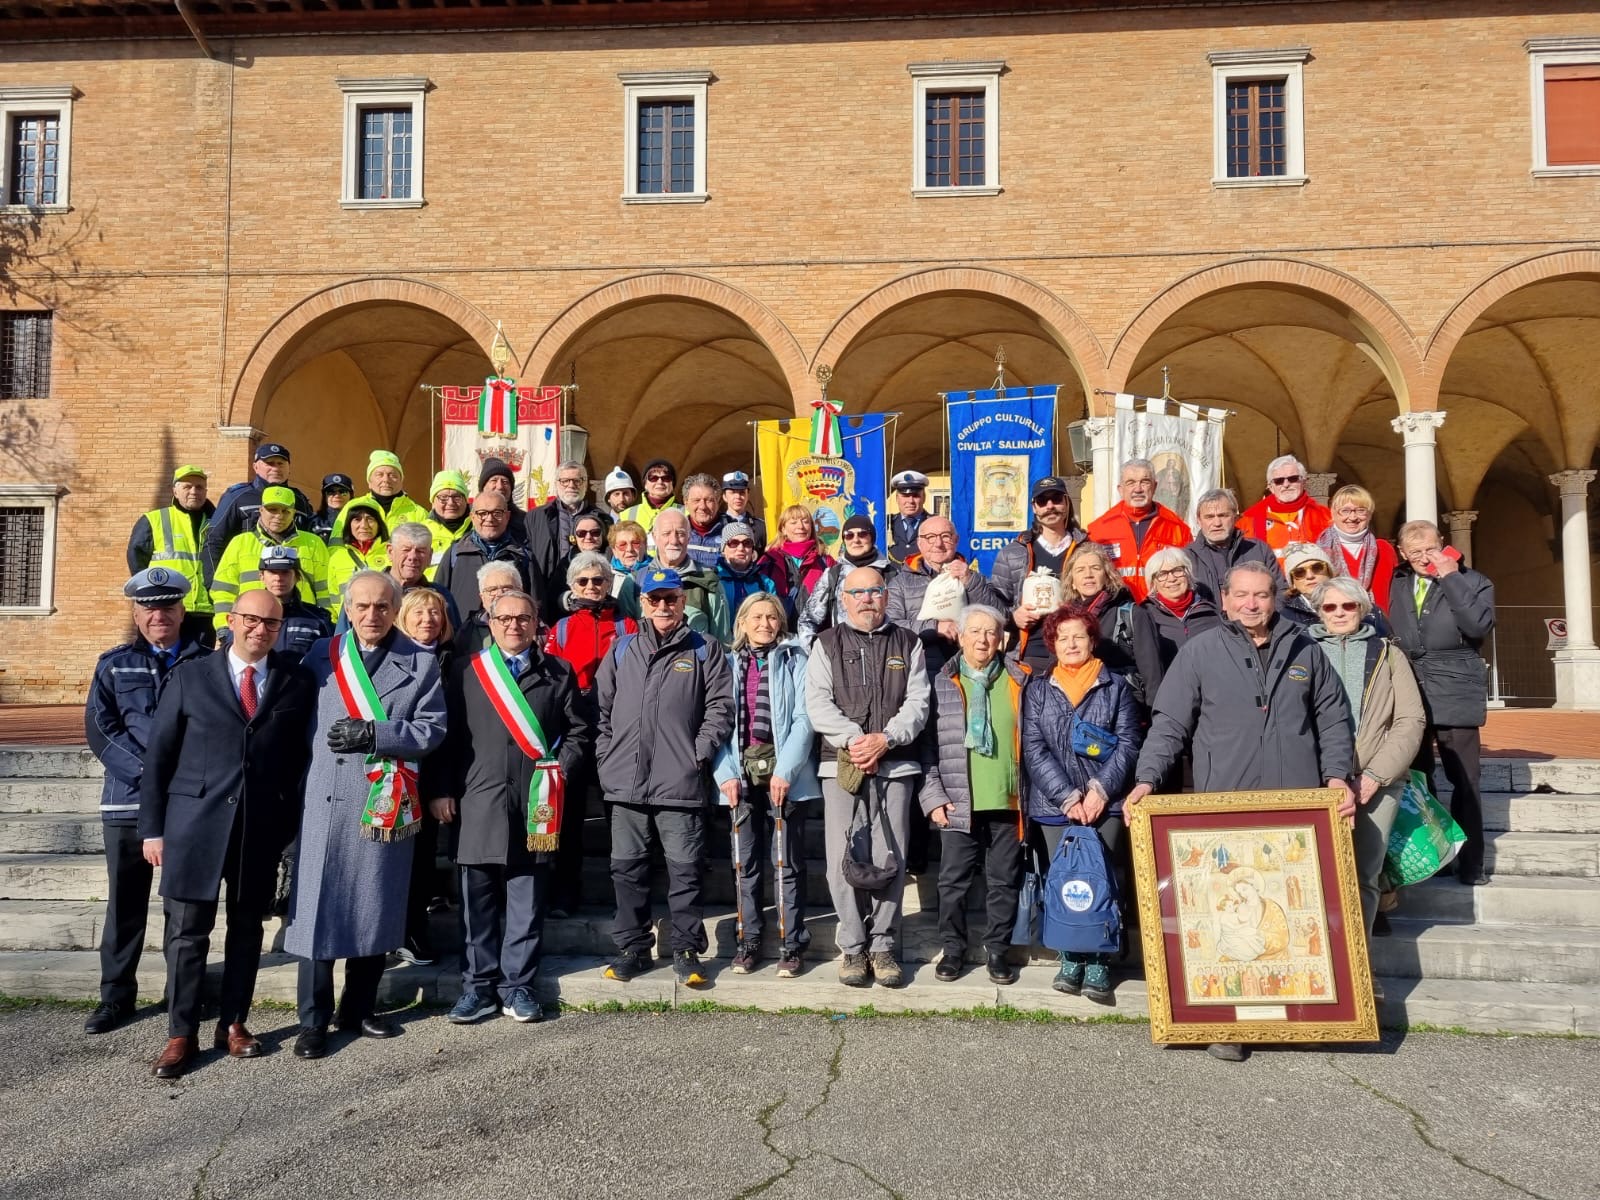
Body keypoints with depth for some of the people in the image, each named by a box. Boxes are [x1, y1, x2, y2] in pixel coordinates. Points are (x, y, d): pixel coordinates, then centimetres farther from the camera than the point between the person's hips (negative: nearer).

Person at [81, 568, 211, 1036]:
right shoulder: (113, 665, 8)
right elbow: (99, 728, 0)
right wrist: (146, 771, -12)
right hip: (129, 799, 1)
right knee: (125, 901, 8)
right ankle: (116, 994, 20)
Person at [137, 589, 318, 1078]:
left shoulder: (297, 682, 5)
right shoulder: (190, 676, 3)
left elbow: (302, 755, 7)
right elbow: (158, 754, 3)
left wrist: (290, 819, 0)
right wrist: (152, 826, -1)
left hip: (263, 827, 1)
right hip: (196, 822, -1)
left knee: (247, 928, 10)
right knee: (187, 930, 2)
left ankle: (234, 1023, 24)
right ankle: (181, 1034, 14)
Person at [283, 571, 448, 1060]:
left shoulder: (420, 663, 4)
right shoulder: (321, 655, 8)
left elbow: (432, 730, -3)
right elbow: (300, 719, 8)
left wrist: (373, 733, -14)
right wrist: (299, 776, -3)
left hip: (385, 803, 0)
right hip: (326, 798, 0)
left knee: (377, 907, 9)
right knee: (319, 907, 0)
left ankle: (358, 1008, 26)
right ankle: (313, 1020, 13)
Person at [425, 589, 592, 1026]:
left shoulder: (557, 672, 10)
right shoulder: (466, 671, 10)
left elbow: (579, 728, 11)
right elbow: (447, 733, 6)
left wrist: (561, 769, -2)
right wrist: (440, 789, -2)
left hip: (534, 804, 0)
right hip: (477, 804, 0)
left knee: (527, 901, 4)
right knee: (478, 901, 5)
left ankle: (517, 985, 15)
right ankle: (478, 985, 16)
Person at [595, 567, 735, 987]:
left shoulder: (704, 651, 5)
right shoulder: (622, 650, 14)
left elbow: (720, 708, -1)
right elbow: (601, 706, 14)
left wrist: (699, 754, -8)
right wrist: (606, 755, 6)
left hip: (680, 784, -3)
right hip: (625, 783, 3)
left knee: (685, 870, 0)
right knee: (628, 869, 10)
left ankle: (687, 952, 11)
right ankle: (632, 948, 22)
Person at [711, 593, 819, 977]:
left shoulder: (795, 660, 2)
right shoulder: (729, 664, 11)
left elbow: (803, 719, -6)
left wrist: (785, 770, -15)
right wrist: (725, 772, -7)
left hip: (784, 771, -3)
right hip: (741, 771, 3)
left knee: (786, 862, 1)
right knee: (745, 862, 7)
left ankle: (791, 944, 8)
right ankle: (748, 941, 16)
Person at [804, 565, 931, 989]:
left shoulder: (907, 644, 13)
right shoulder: (827, 644, 11)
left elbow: (917, 703, 3)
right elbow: (817, 703, 0)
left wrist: (885, 739, -12)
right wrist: (853, 739, -13)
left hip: (895, 764, 1)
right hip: (841, 764, 0)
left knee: (890, 859, 1)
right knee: (844, 860, -2)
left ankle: (883, 946, 11)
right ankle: (853, 948, 9)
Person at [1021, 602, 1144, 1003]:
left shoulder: (1115, 686, 7)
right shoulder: (1038, 689, 8)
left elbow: (1128, 744, 1)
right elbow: (1034, 749, -1)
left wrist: (1100, 790, -10)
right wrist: (1067, 796, -10)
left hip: (1104, 804, -1)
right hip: (1053, 805, 1)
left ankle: (1098, 966, 4)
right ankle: (1070, 962, 13)